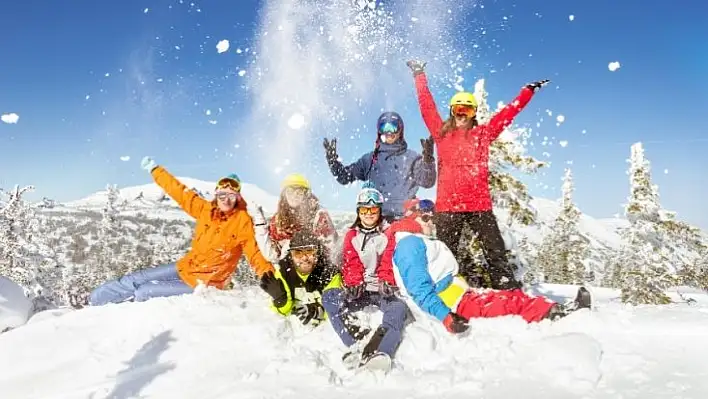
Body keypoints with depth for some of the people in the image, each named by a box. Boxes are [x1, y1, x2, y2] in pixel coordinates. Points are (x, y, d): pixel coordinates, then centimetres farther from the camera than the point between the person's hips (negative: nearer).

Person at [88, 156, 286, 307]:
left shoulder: (243, 221, -18)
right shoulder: (206, 209, -4)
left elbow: (253, 252, -23)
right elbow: (180, 192, 3)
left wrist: (267, 273, -42)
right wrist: (154, 170, 10)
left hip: (202, 284, -5)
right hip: (185, 267, 5)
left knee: (143, 293, -7)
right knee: (133, 281, 6)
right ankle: (94, 301, 28)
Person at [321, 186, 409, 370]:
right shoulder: (352, 235, 16)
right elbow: (350, 264, 5)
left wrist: (388, 284, -16)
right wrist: (353, 284, -13)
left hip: (383, 290, -2)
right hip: (360, 292, 2)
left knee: (399, 308, -34)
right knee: (328, 297, -24)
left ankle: (376, 353, -61)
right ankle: (355, 346, -45)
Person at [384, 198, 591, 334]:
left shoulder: (424, 243, 26)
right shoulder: (410, 244, -10)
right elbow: (419, 288, -22)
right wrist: (445, 316, -29)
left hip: (460, 296, 10)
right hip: (452, 303, -10)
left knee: (514, 296, 0)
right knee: (513, 301, -16)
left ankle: (557, 310, -8)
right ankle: (555, 312, -13)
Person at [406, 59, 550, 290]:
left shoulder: (482, 134, 12)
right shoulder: (442, 133, 11)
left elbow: (509, 112, 12)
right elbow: (426, 106, 14)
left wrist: (529, 91, 12)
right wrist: (420, 77, 18)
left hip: (479, 204, 0)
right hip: (447, 205, 0)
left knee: (496, 254, 1)